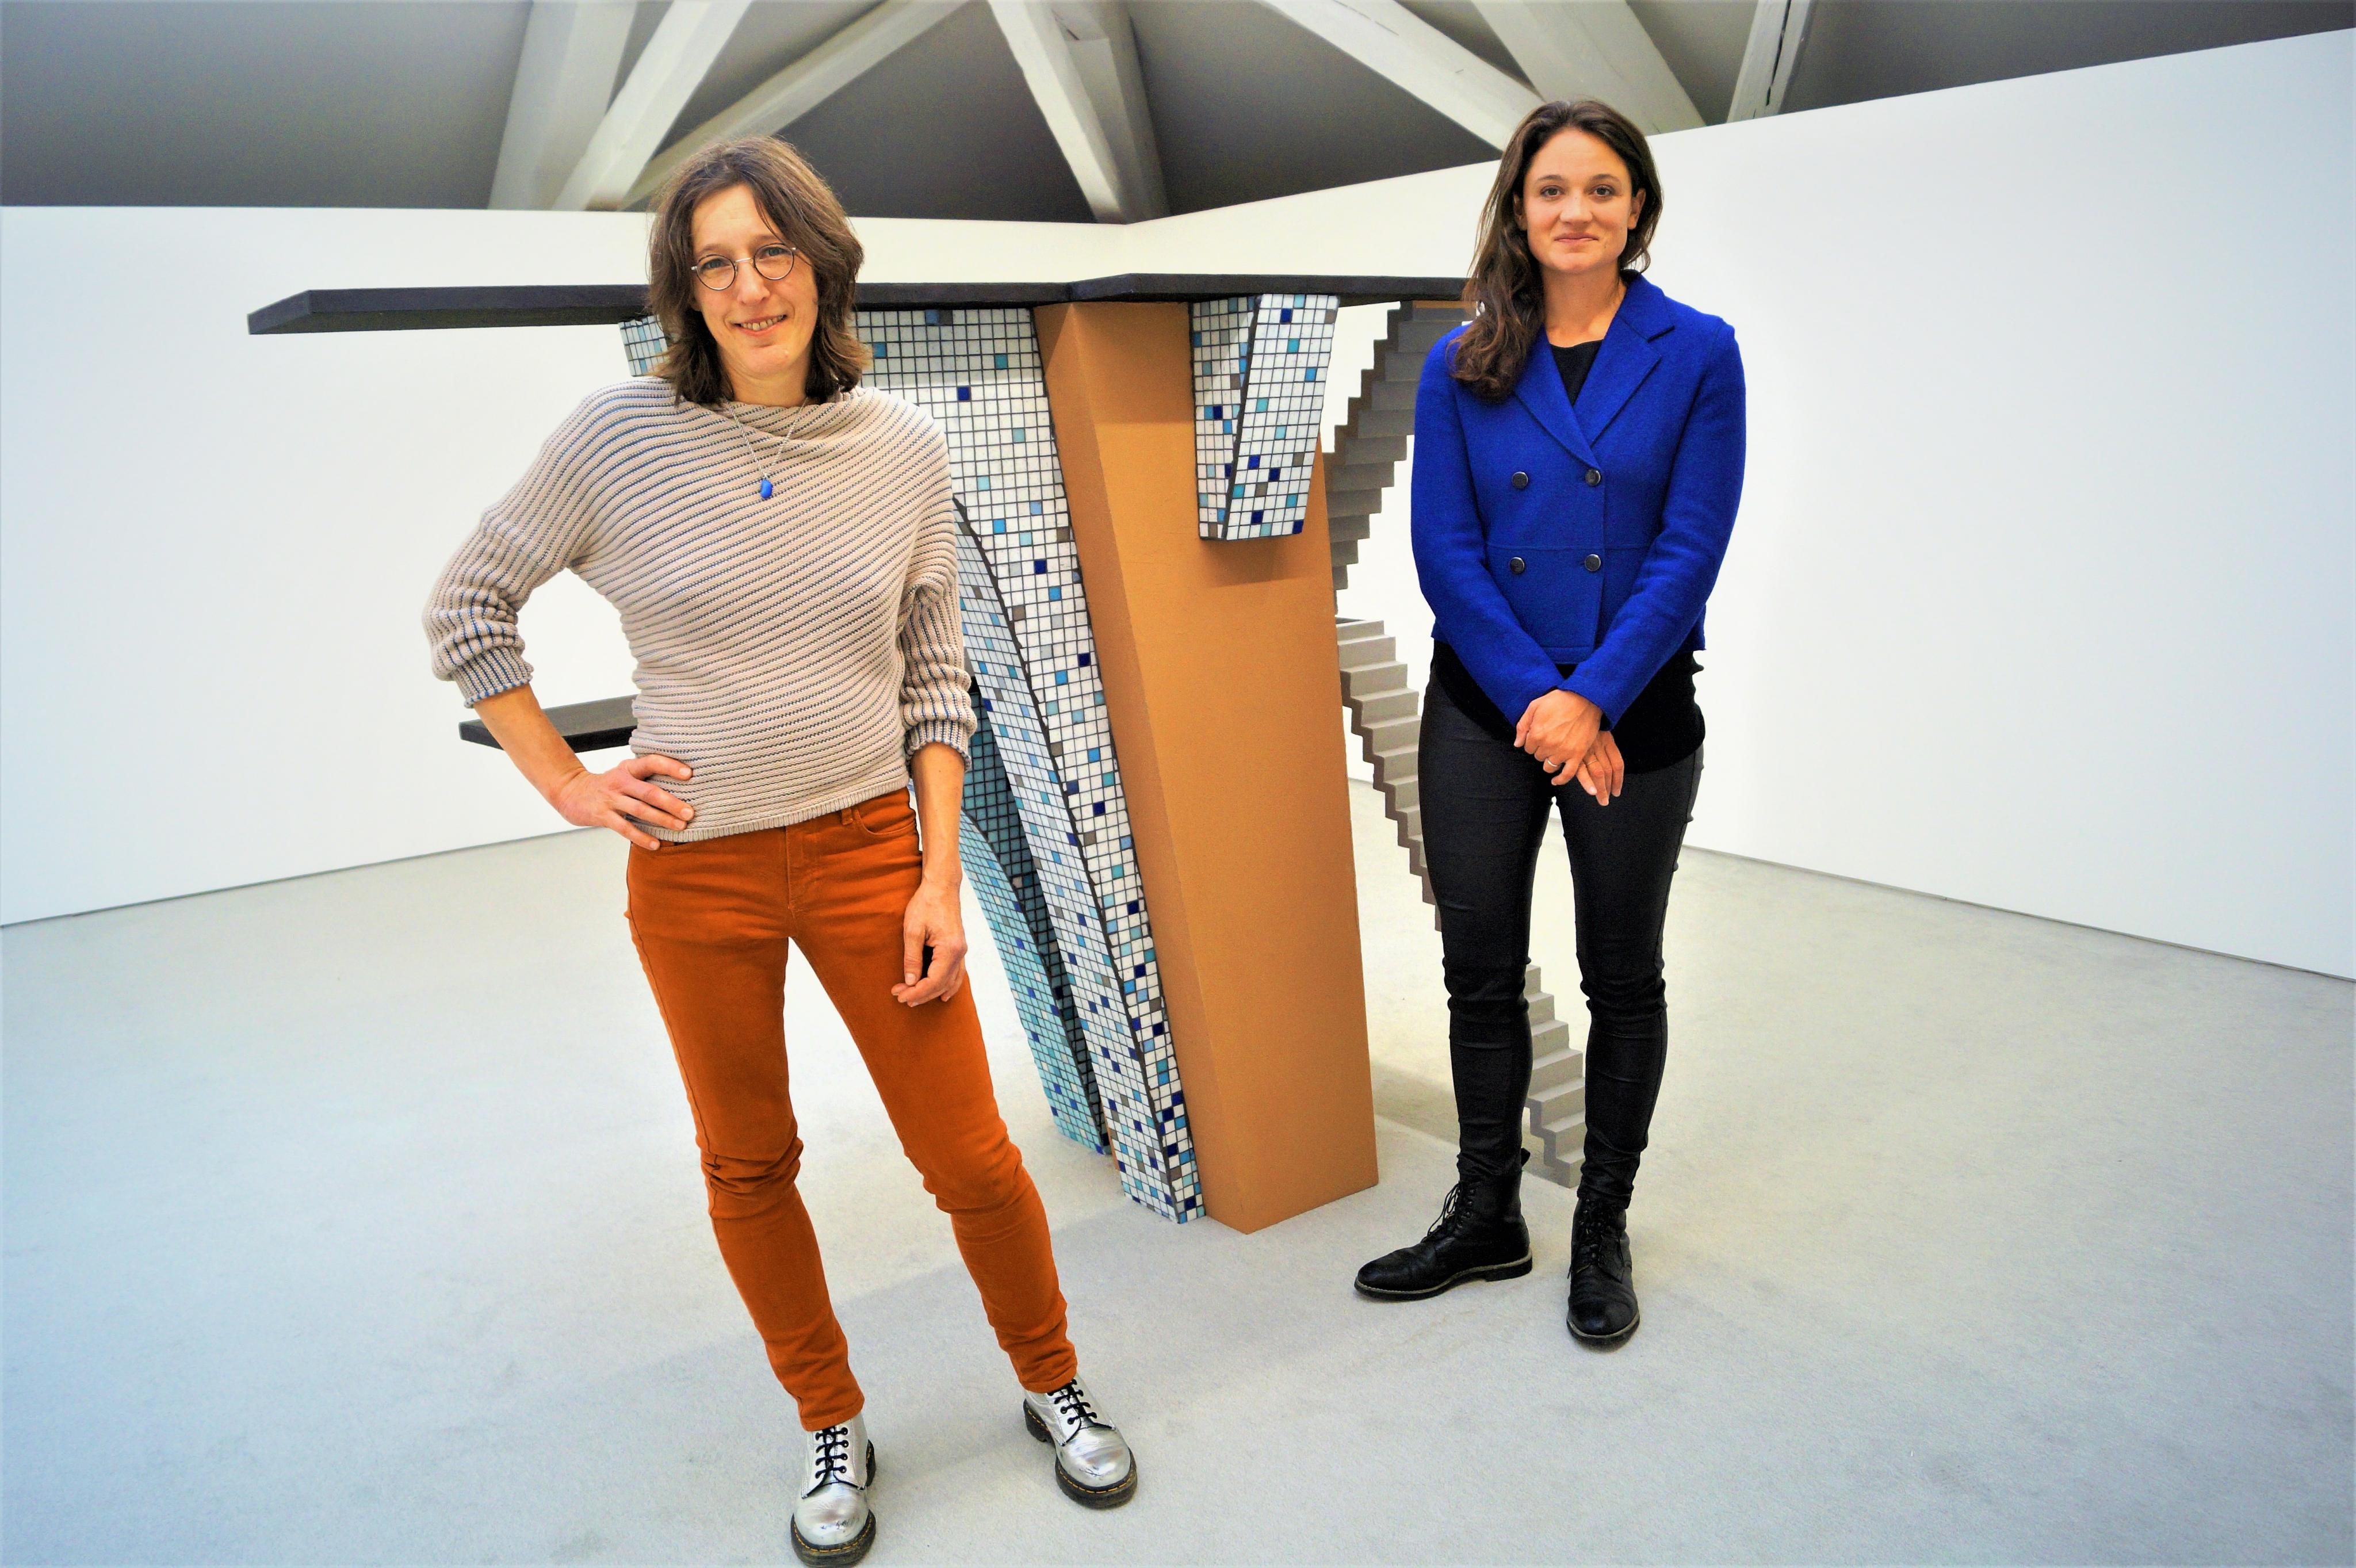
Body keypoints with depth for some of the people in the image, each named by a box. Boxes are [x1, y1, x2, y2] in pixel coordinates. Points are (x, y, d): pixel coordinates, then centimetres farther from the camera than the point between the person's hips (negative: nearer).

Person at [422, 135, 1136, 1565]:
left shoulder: (903, 445, -3)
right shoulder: (618, 437, -7)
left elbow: (936, 673, 2)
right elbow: (467, 603, 5)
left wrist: (942, 877, -3)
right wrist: (564, 782, -2)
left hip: (869, 847, 0)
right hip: (694, 869, 0)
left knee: (972, 1156, 4)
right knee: (749, 1167, 13)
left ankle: (1055, 1387, 31)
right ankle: (833, 1425, 36)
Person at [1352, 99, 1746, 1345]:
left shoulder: (1696, 354, -1)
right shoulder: (1461, 365, 3)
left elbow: (1691, 550, -7)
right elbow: (1444, 552, -3)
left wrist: (1591, 699, -15)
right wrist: (1537, 698, -11)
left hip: (1635, 714, -1)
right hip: (1483, 713, 2)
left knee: (1623, 978, 10)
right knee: (1480, 971, 9)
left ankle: (1603, 1229, 29)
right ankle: (1485, 1218, 27)